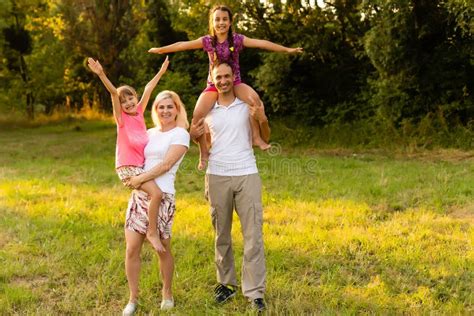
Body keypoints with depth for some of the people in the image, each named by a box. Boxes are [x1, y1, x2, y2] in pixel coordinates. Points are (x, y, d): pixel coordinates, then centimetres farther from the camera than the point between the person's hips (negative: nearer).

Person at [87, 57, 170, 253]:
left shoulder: (139, 112, 9)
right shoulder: (122, 117, -4)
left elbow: (148, 89, 17)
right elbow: (113, 92, -17)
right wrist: (101, 74, -26)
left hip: (141, 165, 7)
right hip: (127, 167, -7)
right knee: (156, 193, -22)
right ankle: (152, 232, -11)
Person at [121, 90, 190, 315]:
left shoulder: (180, 134, -1)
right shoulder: (149, 133, 17)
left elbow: (166, 164, -11)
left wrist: (141, 178, -14)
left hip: (162, 197, -5)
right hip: (139, 196, 5)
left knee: (163, 250, 5)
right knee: (131, 249, -1)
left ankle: (167, 294, 25)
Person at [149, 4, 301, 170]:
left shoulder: (237, 39, -4)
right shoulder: (207, 41, -1)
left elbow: (260, 43, -12)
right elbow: (184, 45, 4)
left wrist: (287, 49, -17)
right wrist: (161, 49, 6)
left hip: (234, 82, -1)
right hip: (213, 85, 1)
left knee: (255, 99, -32)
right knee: (197, 115, -22)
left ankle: (256, 137, -16)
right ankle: (204, 153, -5)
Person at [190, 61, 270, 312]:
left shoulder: (248, 105, 4)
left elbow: (265, 138, 8)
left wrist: (263, 121, -12)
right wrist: (193, 136, -1)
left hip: (247, 175, -2)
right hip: (217, 177, 2)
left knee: (253, 236, -6)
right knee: (221, 235, 9)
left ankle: (255, 293, -4)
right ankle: (226, 283, 21)